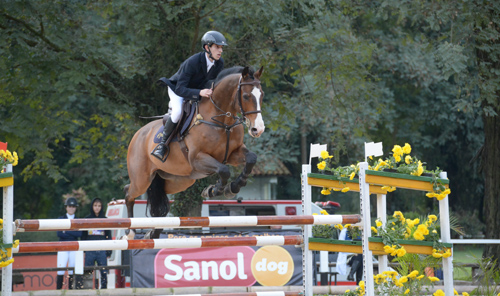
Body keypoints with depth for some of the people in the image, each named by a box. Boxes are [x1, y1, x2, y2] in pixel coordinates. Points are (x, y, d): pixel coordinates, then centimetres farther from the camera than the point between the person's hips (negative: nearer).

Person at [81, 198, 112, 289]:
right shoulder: (87, 219, 9)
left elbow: (108, 236, 11)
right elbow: (83, 236, 9)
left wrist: (109, 251, 4)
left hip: (102, 250, 0)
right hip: (90, 251, 0)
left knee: (104, 273, -2)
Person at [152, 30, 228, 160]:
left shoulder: (219, 63, -18)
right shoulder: (192, 62, -38)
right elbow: (180, 89, -41)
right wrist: (200, 93, -55)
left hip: (200, 89, 7)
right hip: (177, 88, -7)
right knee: (178, 111, -34)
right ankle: (162, 143, -17)